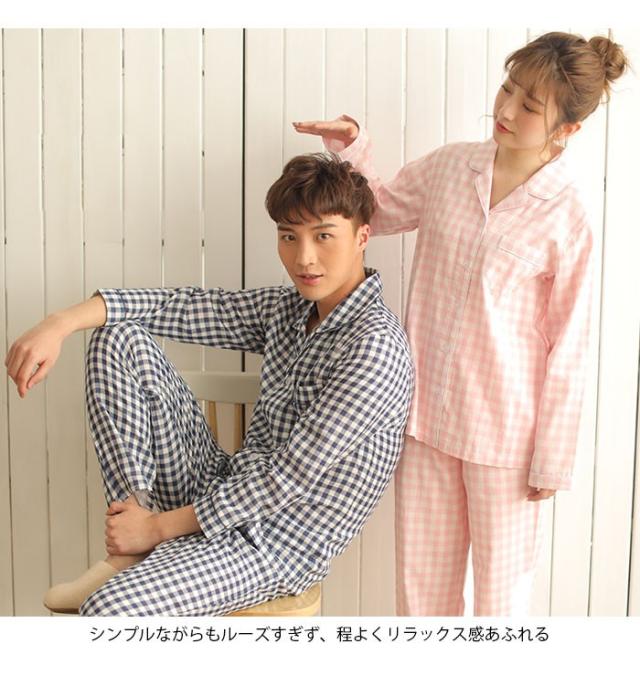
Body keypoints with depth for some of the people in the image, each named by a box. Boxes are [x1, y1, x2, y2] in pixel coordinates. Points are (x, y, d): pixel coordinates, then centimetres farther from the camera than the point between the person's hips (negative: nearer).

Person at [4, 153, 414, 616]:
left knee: (107, 608, -36)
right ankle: (130, 556, -4)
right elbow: (177, 307, 4)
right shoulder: (289, 310, 7)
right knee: (120, 340, 0)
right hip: (219, 494, 9)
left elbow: (293, 475, -21)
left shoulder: (375, 344, -19)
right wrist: (62, 323, -12)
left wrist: (161, 525, -15)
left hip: (277, 543, -9)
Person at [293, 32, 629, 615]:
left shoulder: (566, 219, -13)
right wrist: (352, 151, -2)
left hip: (503, 429, -4)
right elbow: (378, 212, 16)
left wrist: (552, 460, -6)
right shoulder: (449, 167, -1)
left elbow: (566, 349, -9)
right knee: (420, 577, 17)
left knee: (502, 582, 14)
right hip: (426, 411, 4)